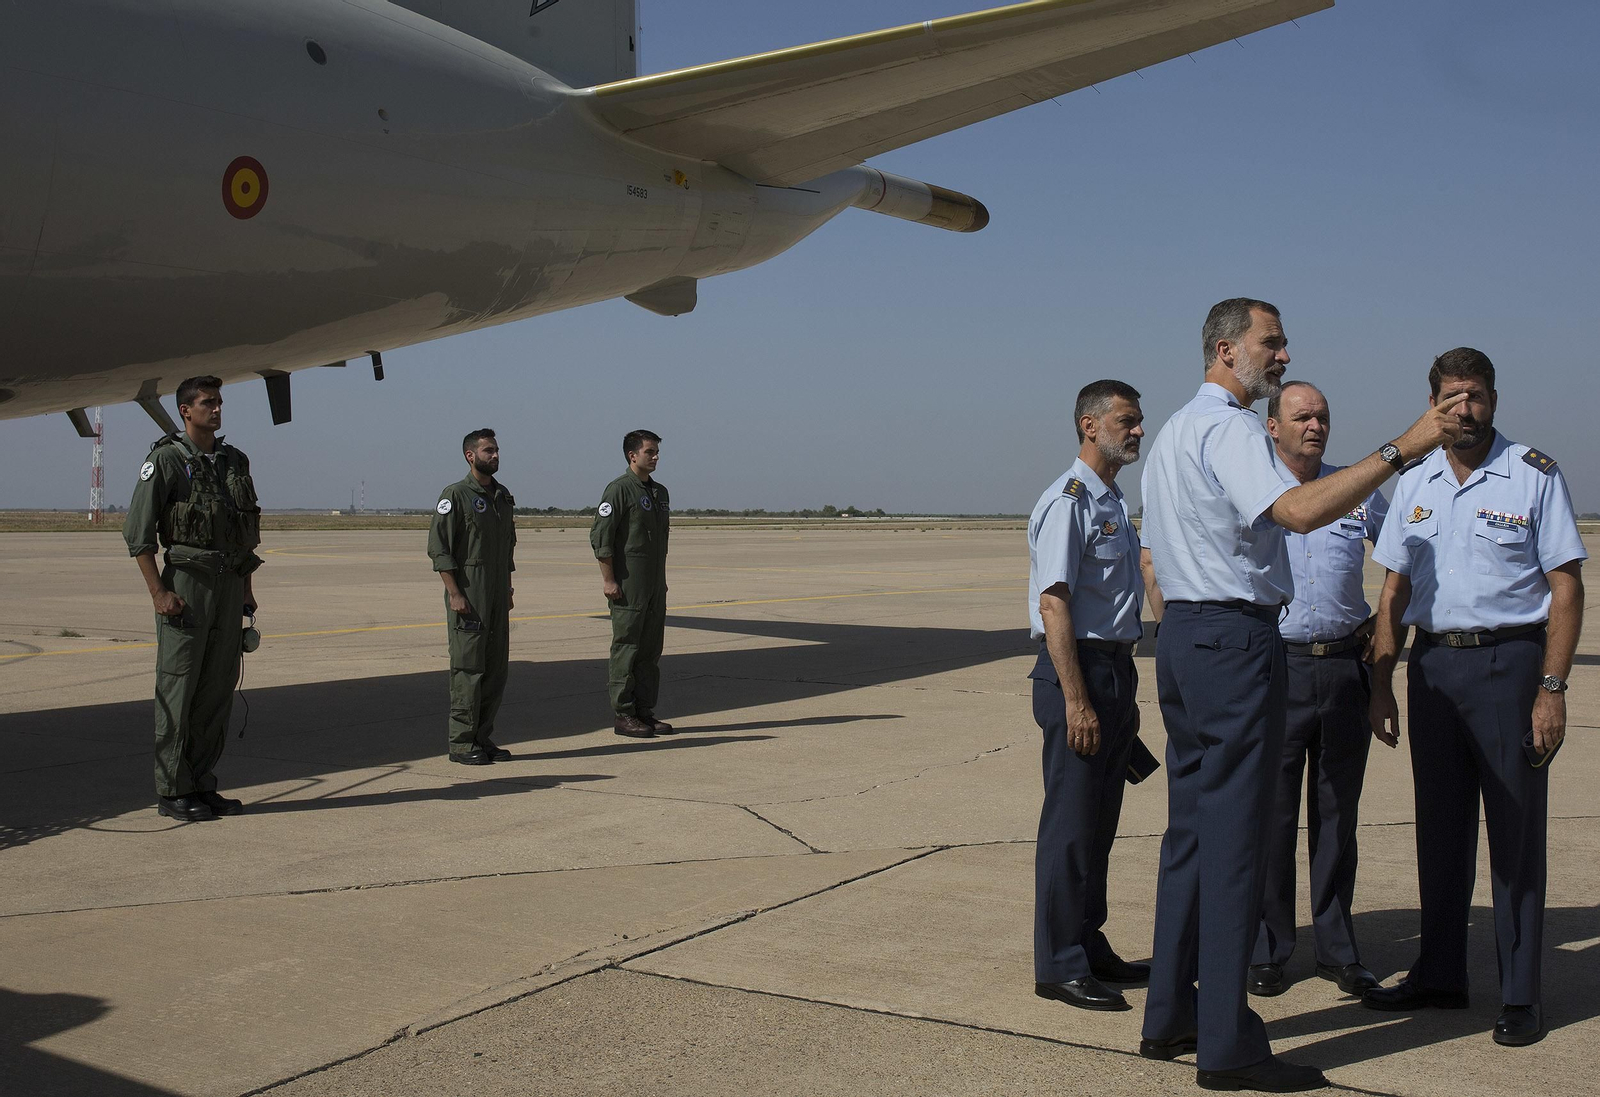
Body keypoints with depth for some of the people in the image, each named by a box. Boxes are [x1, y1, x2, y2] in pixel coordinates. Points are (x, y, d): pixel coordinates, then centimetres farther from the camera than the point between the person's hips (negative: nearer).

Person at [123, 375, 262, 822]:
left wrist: (246, 586, 14)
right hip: (186, 582, -6)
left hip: (230, 584, 6)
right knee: (178, 689, -3)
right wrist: (159, 593, -14)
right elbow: (137, 531, -8)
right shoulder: (166, 459, -4)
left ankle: (203, 785, 15)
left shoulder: (235, 461, 14)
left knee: (218, 689, 8)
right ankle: (172, 791, 2)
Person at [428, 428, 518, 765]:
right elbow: (438, 548, -12)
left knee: (496, 668, 9)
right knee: (467, 668, -5)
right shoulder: (455, 495, -8)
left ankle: (483, 737, 17)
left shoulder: (503, 496, 14)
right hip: (468, 595, -7)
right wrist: (455, 594, -17)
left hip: (498, 595, 7)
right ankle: (461, 743, 0)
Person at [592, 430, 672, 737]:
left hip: (655, 584, 8)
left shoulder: (660, 491, 16)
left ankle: (645, 712, 16)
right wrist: (609, 580, -17)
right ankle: (624, 715, 1)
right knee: (626, 648, -3)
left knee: (651, 649, 10)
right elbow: (600, 535, -14)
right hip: (628, 584, -8)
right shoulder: (619, 489, -9)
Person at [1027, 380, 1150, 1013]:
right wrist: (1077, 701, -23)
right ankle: (1058, 966, 4)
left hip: (1117, 670, 9)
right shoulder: (1068, 503, -13)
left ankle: (1088, 946, 26)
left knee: (1100, 820, 15)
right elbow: (1053, 606, -19)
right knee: (1072, 821, -4)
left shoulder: (1114, 503, 17)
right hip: (1079, 670, -9)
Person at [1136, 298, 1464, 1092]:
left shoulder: (1172, 435, 20)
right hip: (1236, 638, -10)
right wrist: (1404, 449, -27)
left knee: (1189, 827, 13)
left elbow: (1150, 556, 24)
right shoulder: (1228, 430, -12)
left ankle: (1169, 1017, 20)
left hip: (1181, 638, 10)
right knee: (1233, 836, -7)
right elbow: (1299, 510, -29)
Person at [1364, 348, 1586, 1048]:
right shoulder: (1415, 484, 11)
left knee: (1515, 831, 0)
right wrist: (1381, 683, 7)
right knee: (1439, 827, 11)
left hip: (1507, 661, -4)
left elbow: (1566, 586, -5)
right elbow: (1395, 589, 14)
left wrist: (1551, 688, -12)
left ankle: (1520, 997, 8)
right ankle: (1438, 977, 22)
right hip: (1432, 663, 5)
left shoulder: (1534, 476, -3)